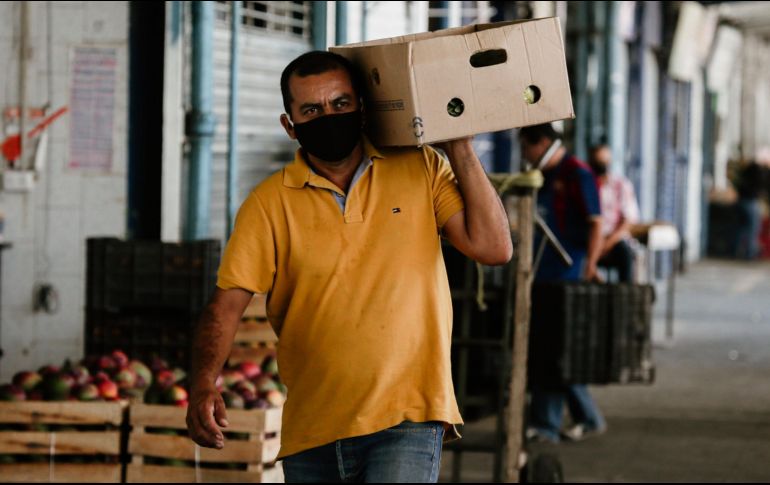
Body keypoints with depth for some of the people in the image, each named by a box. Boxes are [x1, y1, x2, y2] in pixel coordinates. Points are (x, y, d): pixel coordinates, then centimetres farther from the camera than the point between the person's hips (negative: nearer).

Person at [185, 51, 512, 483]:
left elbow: (493, 248, -4)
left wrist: (460, 147, -4)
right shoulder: (270, 204, 1)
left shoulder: (420, 170, 3)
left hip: (407, 419, -2)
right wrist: (204, 385, -21)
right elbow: (227, 304, -4)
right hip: (311, 430, 2)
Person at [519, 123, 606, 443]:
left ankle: (545, 423, -6)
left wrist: (589, 267, -20)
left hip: (567, 274, -9)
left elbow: (595, 224, -13)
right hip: (544, 273, 9)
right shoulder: (544, 177, 17)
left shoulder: (577, 174, -9)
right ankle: (587, 417, 18)